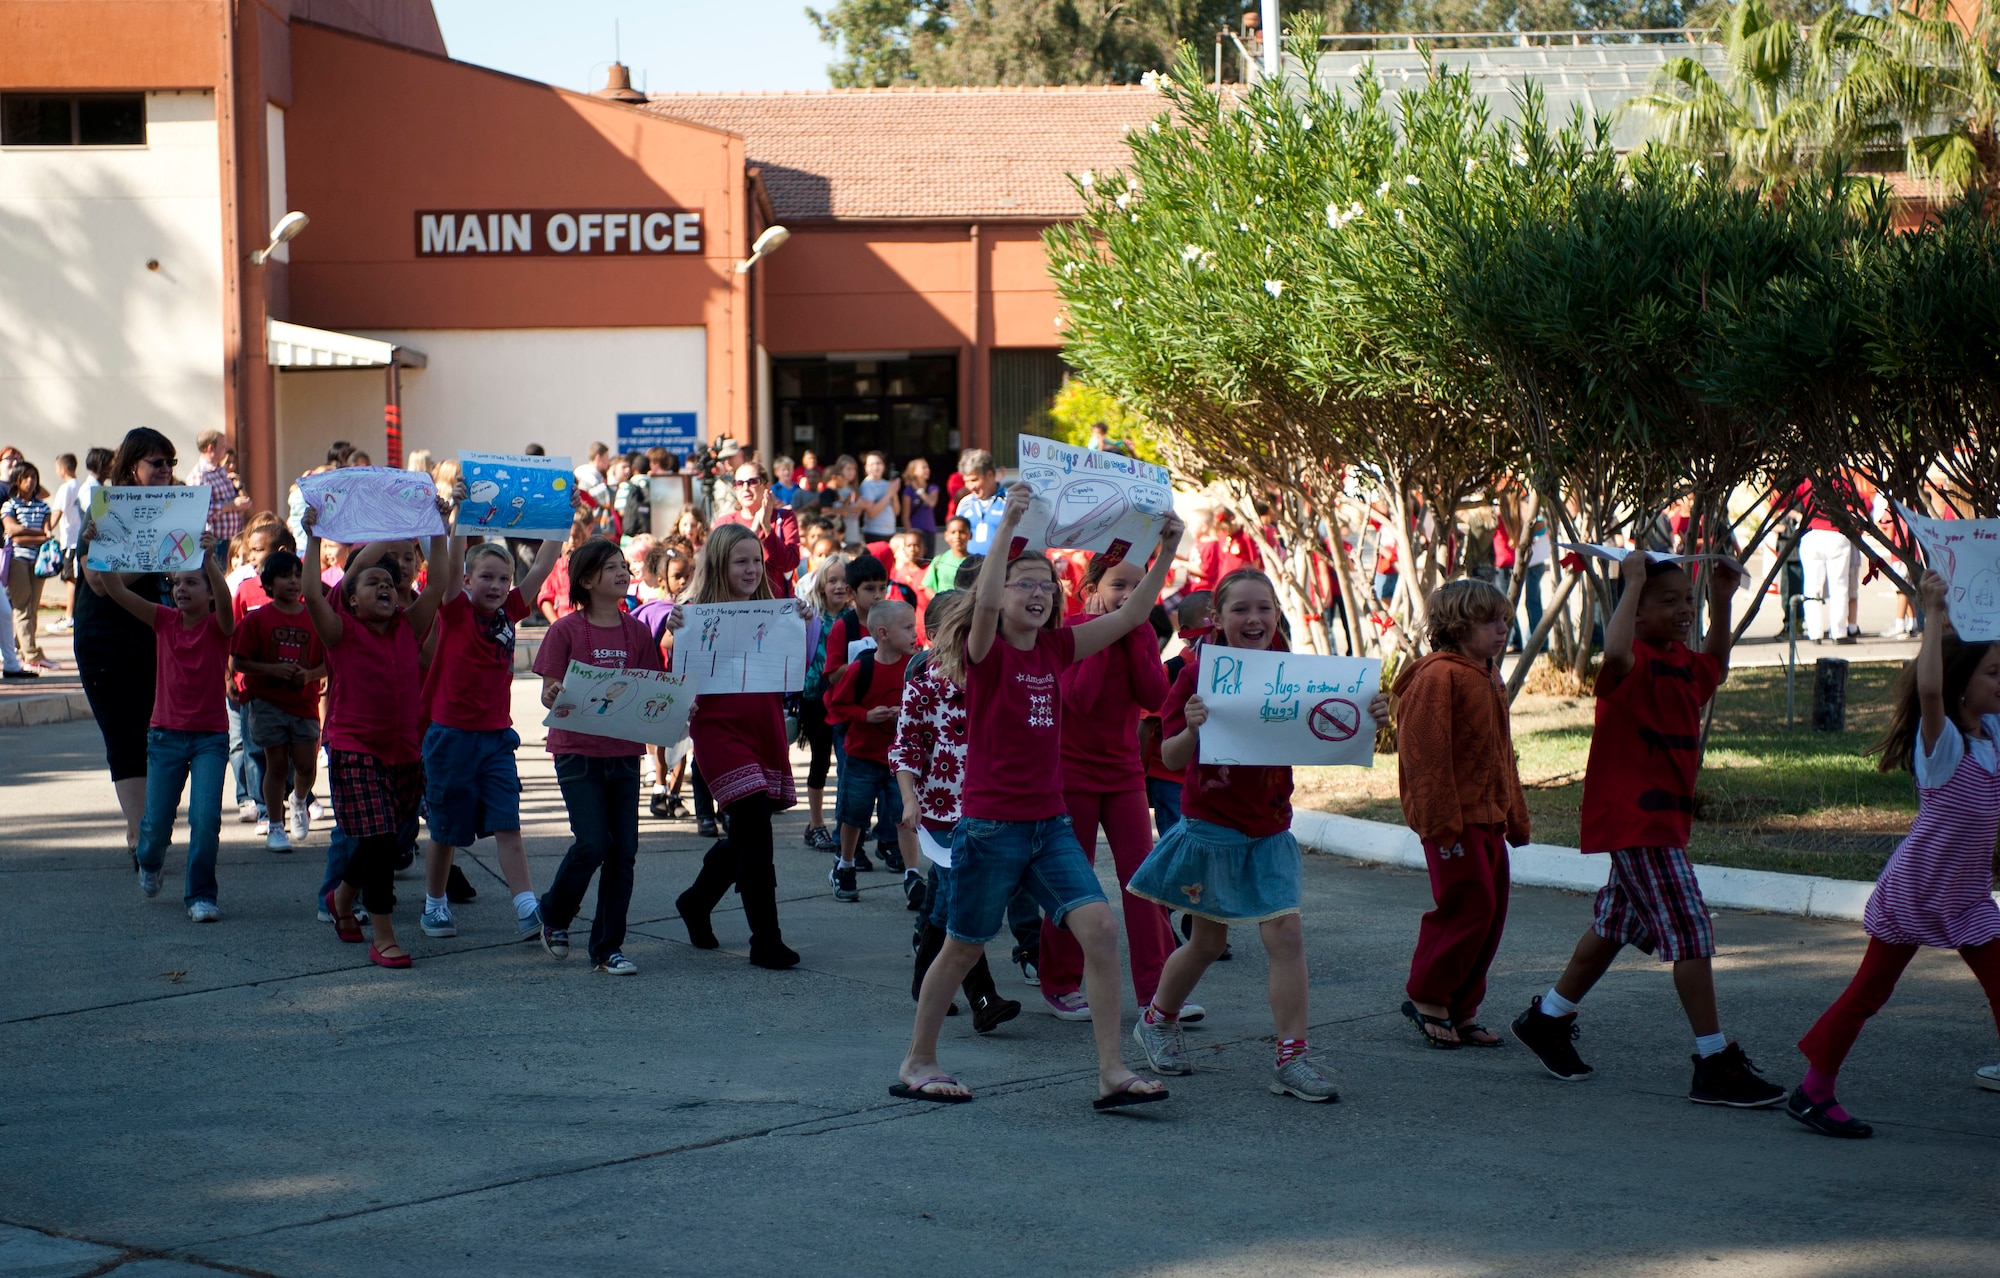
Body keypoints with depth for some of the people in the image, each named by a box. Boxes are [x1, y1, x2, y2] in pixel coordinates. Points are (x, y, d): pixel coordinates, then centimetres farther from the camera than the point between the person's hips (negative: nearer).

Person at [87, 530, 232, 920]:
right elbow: (116, 591, -7)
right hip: (165, 735, 3)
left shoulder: (218, 626, -7)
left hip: (210, 738, -3)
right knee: (156, 824, 5)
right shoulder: (165, 621, 2)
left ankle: (201, 895, 2)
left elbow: (224, 601, -30)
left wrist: (210, 561, -47)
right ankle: (149, 862, 39)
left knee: (206, 819, -14)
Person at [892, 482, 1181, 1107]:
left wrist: (1166, 551, -7)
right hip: (991, 826, -5)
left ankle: (1112, 1072, -6)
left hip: (1050, 824, 5)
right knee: (963, 948, 6)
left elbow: (1130, 615, 4)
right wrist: (1007, 526, -39)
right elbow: (984, 602, -32)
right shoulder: (986, 650, -9)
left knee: (1100, 927, -9)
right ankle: (917, 1063, 24)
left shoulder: (1056, 647, 7)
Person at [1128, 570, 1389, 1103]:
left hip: (1269, 829, 3)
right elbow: (1172, 758, -13)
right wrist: (1192, 728, -34)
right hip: (1210, 825, -3)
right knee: (1208, 942, 11)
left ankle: (1292, 1058, -4)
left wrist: (1369, 718, -21)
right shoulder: (1199, 674, -12)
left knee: (1285, 933, -9)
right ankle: (1158, 1020, 37)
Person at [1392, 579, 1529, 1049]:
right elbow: (1425, 754, -18)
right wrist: (1443, 825, -20)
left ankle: (1460, 1009, 16)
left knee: (1491, 910, 8)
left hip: (1488, 816, 10)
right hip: (1454, 819, -10)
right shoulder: (1438, 676, -13)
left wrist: (1515, 817, 24)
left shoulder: (1488, 678, 18)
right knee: (1469, 906, -10)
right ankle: (1427, 999, 5)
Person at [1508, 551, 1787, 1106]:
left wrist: (1721, 600, 23)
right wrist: (1634, 581, -30)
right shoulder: (1635, 659, -17)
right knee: (1689, 931, -12)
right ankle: (1715, 1064, -10)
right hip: (1634, 815, -10)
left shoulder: (1681, 661, 12)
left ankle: (1547, 1019, 36)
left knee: (1616, 925, 21)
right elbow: (1616, 652, -42)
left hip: (1665, 816, 10)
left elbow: (1715, 668, 35)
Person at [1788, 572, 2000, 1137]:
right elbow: (1929, 687, -40)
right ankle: (1813, 1092, 12)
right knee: (1868, 992, 2)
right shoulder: (1939, 739, -19)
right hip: (1913, 889, -6)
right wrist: (1934, 613, -35)